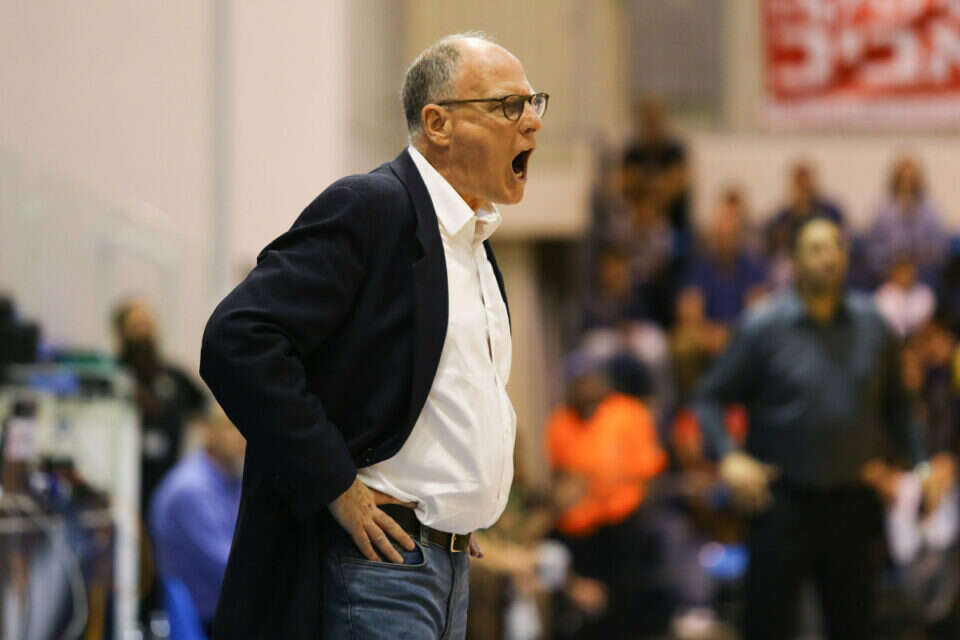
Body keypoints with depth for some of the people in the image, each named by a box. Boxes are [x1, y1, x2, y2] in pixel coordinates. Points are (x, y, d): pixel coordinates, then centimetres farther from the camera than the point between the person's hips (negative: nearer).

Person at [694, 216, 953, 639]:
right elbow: (711, 398, -2)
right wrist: (729, 457, -17)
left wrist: (916, 462, 5)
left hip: (852, 504, 3)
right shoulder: (763, 329, -5)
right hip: (785, 504, -3)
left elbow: (894, 405, 16)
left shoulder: (872, 326, 5)